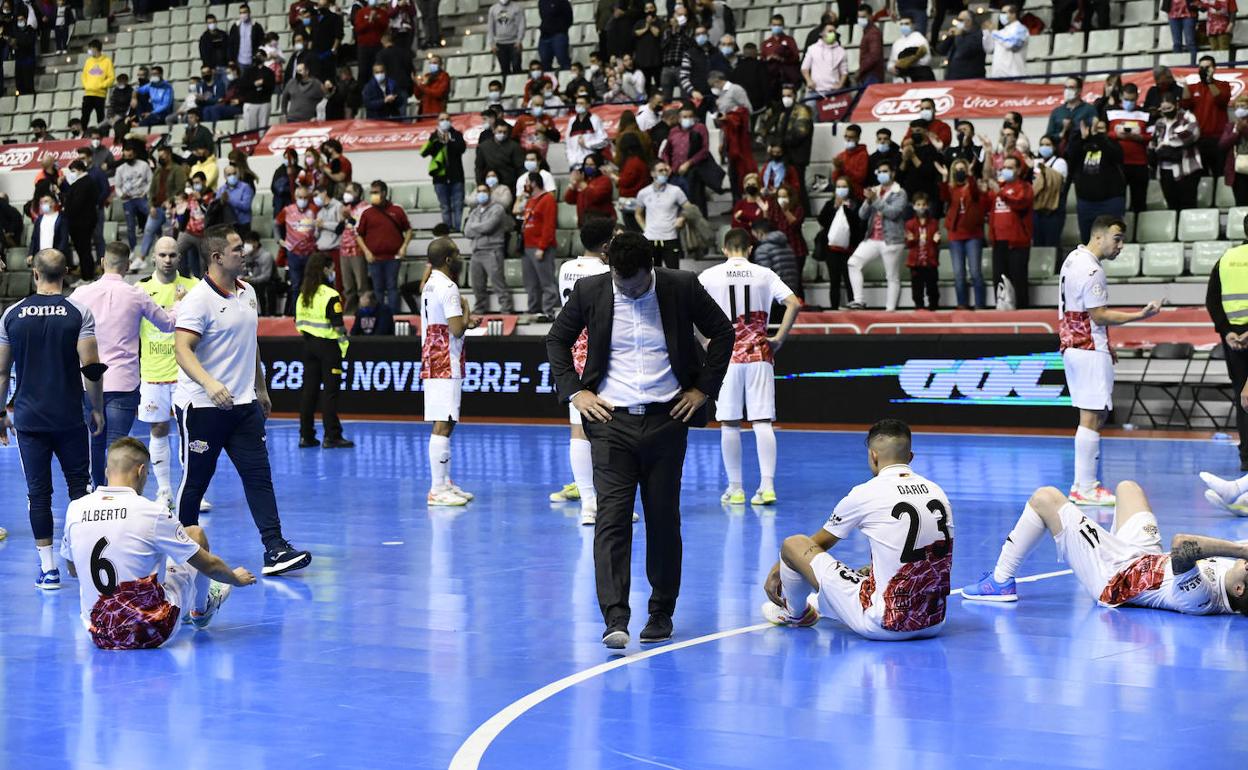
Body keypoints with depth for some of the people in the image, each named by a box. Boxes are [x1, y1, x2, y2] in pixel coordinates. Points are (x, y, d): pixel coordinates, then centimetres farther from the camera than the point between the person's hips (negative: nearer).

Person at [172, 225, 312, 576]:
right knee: (194, 481, 4)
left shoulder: (247, 292, 10)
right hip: (202, 406, -7)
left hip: (244, 405, 7)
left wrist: (261, 389, 25)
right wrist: (209, 384, -39)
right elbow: (182, 349, -24)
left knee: (258, 474, -2)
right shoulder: (198, 300, -15)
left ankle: (275, 550, -6)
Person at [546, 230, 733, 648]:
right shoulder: (589, 291, -1)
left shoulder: (682, 287, -3)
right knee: (612, 518, -11)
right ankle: (615, 620, -15)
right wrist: (574, 391, 2)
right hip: (611, 421, 0)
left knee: (664, 520, 6)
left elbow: (723, 332, 9)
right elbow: (557, 339, 13)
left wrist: (704, 388, 4)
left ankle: (661, 614, 19)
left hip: (666, 420, 0)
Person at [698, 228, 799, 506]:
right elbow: (794, 304, -5)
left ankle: (735, 488, 9)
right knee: (762, 421, 1)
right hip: (758, 354, 1)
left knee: (729, 423, 6)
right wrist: (779, 339, 2)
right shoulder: (764, 274, 4)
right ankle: (767, 486, -5)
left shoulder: (709, 275, 2)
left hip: (725, 354, -1)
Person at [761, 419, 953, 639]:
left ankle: (794, 613, 36)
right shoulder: (937, 491, 7)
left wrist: (776, 571, 27)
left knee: (793, 543, 8)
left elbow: (821, 543, 9)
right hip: (934, 624, 6)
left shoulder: (865, 494, -8)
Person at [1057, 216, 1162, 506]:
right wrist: (1140, 315, -20)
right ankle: (1085, 489, -7)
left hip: (1073, 347, 11)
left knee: (1095, 415, 15)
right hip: (1090, 350, -11)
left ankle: (1082, 483, 17)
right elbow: (1099, 315, -19)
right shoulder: (1091, 270, -17)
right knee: (1092, 417, -8)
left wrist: (1105, 346, 25)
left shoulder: (1073, 259, 15)